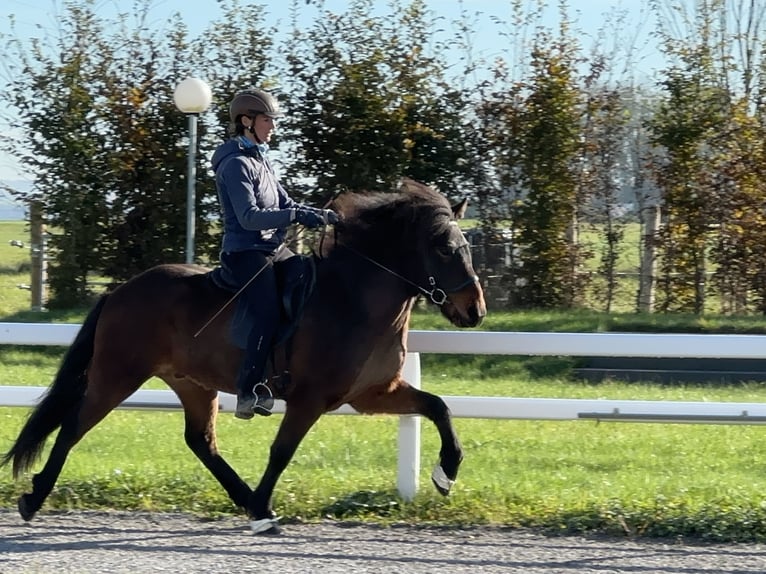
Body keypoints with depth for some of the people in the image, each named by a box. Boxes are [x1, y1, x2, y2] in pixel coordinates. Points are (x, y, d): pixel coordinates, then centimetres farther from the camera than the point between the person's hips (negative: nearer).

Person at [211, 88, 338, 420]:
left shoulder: (260, 160, 17)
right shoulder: (237, 164, -12)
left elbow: (285, 204, 18)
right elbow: (249, 217, -22)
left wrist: (319, 215, 1)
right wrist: (297, 216, -28)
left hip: (273, 249, 10)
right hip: (246, 252, -10)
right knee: (269, 312, -25)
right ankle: (250, 389, -27)